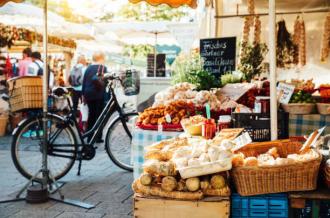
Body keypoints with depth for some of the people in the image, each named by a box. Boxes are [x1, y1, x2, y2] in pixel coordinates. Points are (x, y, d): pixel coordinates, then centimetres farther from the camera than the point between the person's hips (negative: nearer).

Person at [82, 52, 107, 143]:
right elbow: (98, 80, -20)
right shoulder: (102, 67, -6)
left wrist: (83, 94, 16)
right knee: (99, 115, 2)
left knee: (91, 115, 13)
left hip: (88, 94, 6)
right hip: (98, 94, -6)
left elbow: (84, 81, 12)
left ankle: (89, 136, 16)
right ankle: (98, 137, 3)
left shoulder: (88, 68, 11)